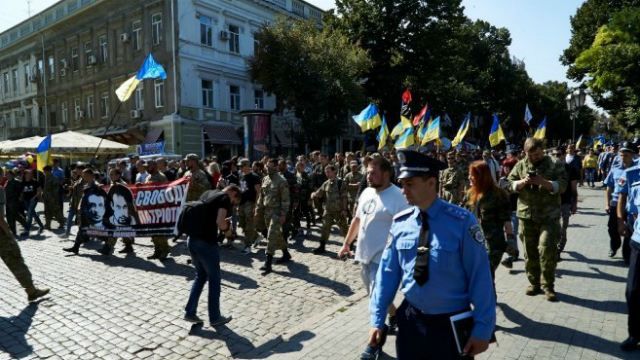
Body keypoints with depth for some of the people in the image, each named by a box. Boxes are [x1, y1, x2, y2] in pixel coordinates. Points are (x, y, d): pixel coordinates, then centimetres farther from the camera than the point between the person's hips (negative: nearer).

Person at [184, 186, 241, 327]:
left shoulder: (207, 193, 17)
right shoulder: (225, 198, -7)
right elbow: (220, 223, -18)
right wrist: (228, 226, 3)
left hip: (192, 239, 8)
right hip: (206, 243, -8)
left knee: (200, 275, 22)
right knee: (214, 279, 8)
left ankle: (190, 312, 24)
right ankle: (215, 317, 19)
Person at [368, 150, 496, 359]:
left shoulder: (461, 222, -17)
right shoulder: (400, 223, -6)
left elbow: (480, 276, -13)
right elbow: (388, 271, 0)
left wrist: (483, 328, -10)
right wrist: (378, 319, 3)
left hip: (452, 326, -3)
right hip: (410, 322, 3)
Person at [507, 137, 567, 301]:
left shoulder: (554, 165, 0)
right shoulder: (520, 165, 7)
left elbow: (562, 186, -8)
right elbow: (510, 184, 5)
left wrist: (543, 182, -22)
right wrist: (522, 182, -14)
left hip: (549, 215, -3)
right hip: (526, 215, 3)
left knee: (547, 249, -11)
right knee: (530, 251, 9)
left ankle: (548, 286, 5)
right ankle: (534, 283, 24)